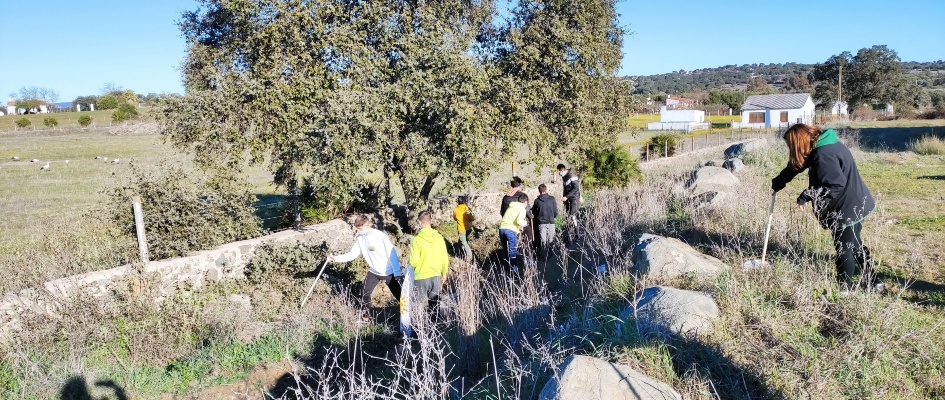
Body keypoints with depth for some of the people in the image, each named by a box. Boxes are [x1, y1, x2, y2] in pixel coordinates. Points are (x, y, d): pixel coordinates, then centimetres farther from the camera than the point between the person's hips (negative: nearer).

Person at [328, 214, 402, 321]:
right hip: (373, 272, 5)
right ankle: (366, 315, 27)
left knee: (399, 294, 1)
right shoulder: (359, 238, -6)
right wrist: (336, 258, -14)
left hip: (388, 272, -5)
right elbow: (352, 254, -2)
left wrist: (397, 273, -21)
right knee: (365, 293, 6)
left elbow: (392, 254, -21)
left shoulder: (381, 236, -23)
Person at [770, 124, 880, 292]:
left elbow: (836, 184, -32)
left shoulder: (823, 155, -27)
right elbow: (795, 165, 16)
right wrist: (777, 184, 22)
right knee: (855, 244, 24)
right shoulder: (820, 147, 5)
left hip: (848, 208, -10)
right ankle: (871, 282, 36)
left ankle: (845, 288, 17)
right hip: (854, 204, 10)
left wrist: (807, 196, -25)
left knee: (844, 249, 3)